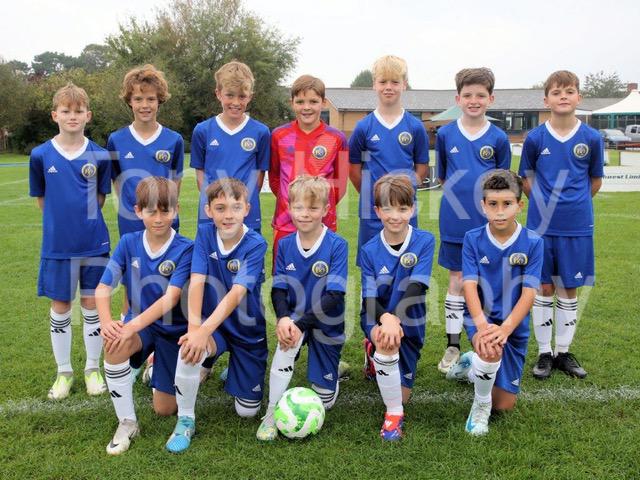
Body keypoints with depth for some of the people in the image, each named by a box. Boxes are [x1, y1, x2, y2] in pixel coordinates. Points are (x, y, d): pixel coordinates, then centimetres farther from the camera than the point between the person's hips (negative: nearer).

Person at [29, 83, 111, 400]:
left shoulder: (99, 156, -3)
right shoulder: (41, 155, -3)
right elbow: (40, 198, 8)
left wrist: (86, 218, 1)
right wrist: (61, 220, 4)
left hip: (94, 242, 0)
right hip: (57, 244, 0)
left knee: (92, 303, 8)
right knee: (60, 306, 9)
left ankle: (93, 368, 23)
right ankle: (64, 372, 24)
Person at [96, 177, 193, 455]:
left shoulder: (185, 249, -18)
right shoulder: (128, 243, -7)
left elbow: (171, 298, -28)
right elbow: (103, 288, -11)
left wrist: (134, 326, -39)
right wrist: (106, 321, -31)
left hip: (174, 328, -2)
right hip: (139, 324, 2)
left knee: (165, 409, 2)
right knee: (114, 344, -35)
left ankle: (158, 364, 37)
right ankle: (127, 423, -15)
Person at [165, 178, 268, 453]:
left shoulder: (256, 245, -20)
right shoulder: (205, 234, -10)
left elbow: (237, 293, -31)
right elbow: (197, 281, -20)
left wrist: (204, 330, -43)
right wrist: (194, 326, -35)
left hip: (247, 330, -1)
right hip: (211, 323, 1)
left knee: (247, 410, 3)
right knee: (189, 350, -35)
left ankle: (232, 368, 37)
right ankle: (185, 421, -11)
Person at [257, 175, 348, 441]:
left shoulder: (337, 245, -18)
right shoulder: (285, 245, -5)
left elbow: (334, 296, -23)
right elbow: (278, 289, -6)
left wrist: (301, 324, -30)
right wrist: (283, 318, -26)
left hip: (326, 323, -2)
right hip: (295, 317, 2)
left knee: (323, 400, 2)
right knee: (286, 343, -35)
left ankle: (332, 368, 37)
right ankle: (271, 414, -21)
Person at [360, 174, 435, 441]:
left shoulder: (424, 241, -14)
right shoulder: (369, 250, -11)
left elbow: (416, 287, -24)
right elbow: (369, 298, -16)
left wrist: (397, 319, -41)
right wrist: (387, 318, -39)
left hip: (410, 322, 2)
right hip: (377, 318, -1)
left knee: (402, 395, 10)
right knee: (386, 340, -38)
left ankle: (376, 351, 39)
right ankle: (393, 413, -19)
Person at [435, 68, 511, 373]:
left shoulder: (498, 138, 0)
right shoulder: (446, 135, 1)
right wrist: (460, 197, 4)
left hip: (487, 224, 0)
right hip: (454, 223, 0)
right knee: (457, 281, 7)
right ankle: (452, 346, 18)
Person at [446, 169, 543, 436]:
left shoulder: (533, 243, -10)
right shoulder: (473, 239, -8)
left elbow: (528, 293, -16)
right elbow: (469, 286, -16)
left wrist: (505, 328, -32)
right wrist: (482, 325, -34)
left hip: (514, 325, 2)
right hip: (480, 318, -2)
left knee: (505, 405, 6)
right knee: (491, 350, -38)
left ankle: (473, 366, 37)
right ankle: (481, 404, -7)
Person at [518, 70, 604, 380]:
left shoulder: (591, 138, -1)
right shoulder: (535, 138, -3)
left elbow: (595, 181, 10)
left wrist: (573, 203, 6)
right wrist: (547, 205, 0)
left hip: (577, 226, 1)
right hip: (542, 225, -1)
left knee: (569, 288, 9)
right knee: (544, 287, 6)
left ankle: (563, 352, 23)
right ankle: (544, 353, 19)